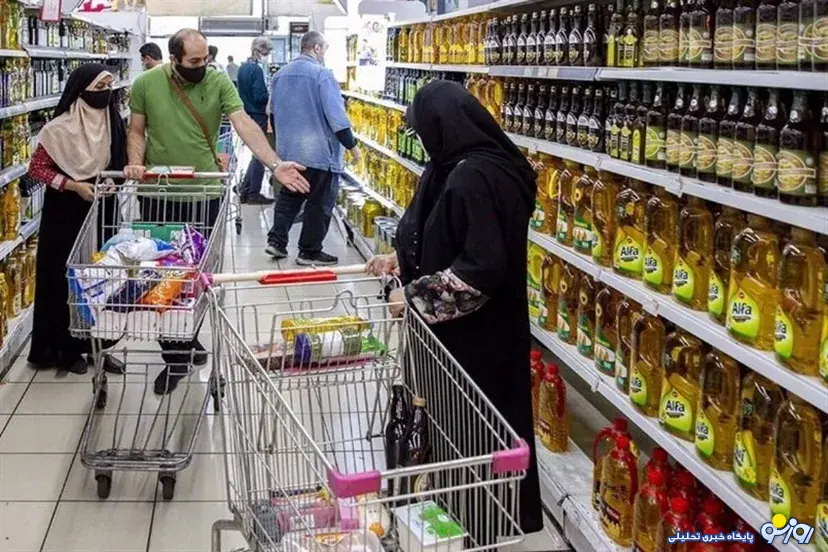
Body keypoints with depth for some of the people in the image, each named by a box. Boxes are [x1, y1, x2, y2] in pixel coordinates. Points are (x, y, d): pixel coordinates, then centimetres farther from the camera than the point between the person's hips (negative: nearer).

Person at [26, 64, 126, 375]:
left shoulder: (112, 121, 0)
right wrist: (74, 186, -18)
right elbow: (36, 168, -11)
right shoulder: (60, 128, -16)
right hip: (67, 212, -5)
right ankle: (64, 348, 17)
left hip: (102, 210, 5)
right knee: (66, 278, 4)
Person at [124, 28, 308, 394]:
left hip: (205, 194, 0)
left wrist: (275, 165, -31)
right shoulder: (145, 84, -4)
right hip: (160, 195, 0)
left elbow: (244, 124, -17)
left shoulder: (219, 83, -6)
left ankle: (188, 337, 34)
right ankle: (175, 355, 16)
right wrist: (135, 163, -15)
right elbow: (136, 131, 6)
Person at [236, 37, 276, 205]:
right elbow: (260, 97, -22)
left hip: (246, 114, 9)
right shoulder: (257, 69, -18)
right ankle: (254, 194, 8)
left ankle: (244, 190, 20)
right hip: (257, 116, -9)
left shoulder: (243, 67, 9)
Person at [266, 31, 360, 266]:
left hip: (287, 150, 7)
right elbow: (336, 115, -19)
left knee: (288, 196, 19)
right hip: (319, 151, -7)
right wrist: (351, 145, -11)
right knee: (319, 203, 3)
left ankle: (276, 240, 13)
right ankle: (310, 252, 8)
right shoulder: (322, 74, -15)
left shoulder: (280, 74, 10)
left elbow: (273, 112, 20)